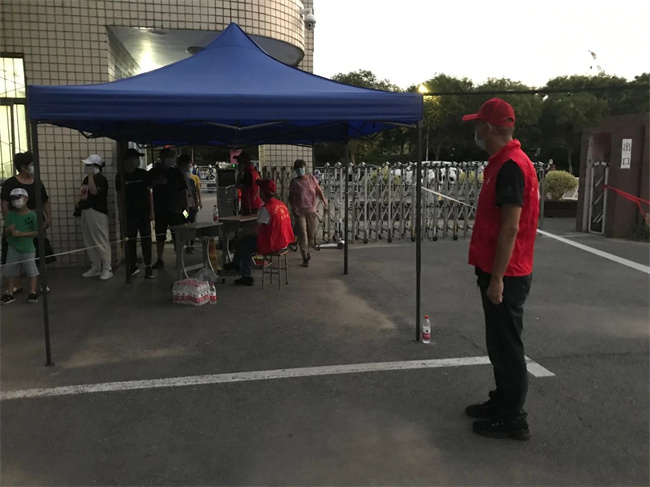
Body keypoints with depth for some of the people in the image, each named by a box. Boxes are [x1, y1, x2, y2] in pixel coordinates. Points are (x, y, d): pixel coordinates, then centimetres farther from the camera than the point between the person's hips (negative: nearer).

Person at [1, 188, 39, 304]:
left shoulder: (32, 215, -7)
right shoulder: (10, 214, 3)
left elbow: (37, 232, -9)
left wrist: (21, 233, -18)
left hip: (27, 248, -3)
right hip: (12, 248, 3)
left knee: (31, 270, 2)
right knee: (11, 271, 6)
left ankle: (32, 292, 12)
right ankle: (9, 293, 14)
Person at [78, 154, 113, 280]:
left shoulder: (100, 178, -9)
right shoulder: (87, 178, 18)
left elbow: (93, 191, -24)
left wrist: (90, 176, -18)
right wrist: (80, 203, 14)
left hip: (97, 212, -10)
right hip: (86, 212, 10)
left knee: (101, 241, -9)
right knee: (89, 242, 12)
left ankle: (107, 269, -6)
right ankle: (95, 268, 20)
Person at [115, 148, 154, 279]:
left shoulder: (143, 174, 1)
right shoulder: (120, 176, 1)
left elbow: (149, 192, 5)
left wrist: (151, 210, 0)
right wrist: (121, 213, 1)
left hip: (144, 213, 0)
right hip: (129, 214, 1)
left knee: (146, 240, -1)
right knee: (131, 240, 8)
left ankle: (148, 267, 4)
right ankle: (133, 265, 20)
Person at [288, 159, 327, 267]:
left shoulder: (312, 179, 2)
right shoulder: (294, 182, -2)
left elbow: (319, 191, 4)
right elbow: (291, 197, 3)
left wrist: (324, 200, -13)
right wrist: (294, 207, -11)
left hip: (312, 210, 2)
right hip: (300, 211, -2)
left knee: (311, 233, 10)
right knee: (303, 234, -8)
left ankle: (307, 249, 40)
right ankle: (305, 258, -4)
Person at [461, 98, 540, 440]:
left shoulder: (511, 167, -19)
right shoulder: (502, 163, 13)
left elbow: (510, 228, -23)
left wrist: (496, 278, -20)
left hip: (506, 276, -10)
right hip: (497, 272, 10)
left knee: (507, 347, 1)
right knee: (498, 344, 18)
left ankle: (512, 420, 14)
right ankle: (501, 403, 32)